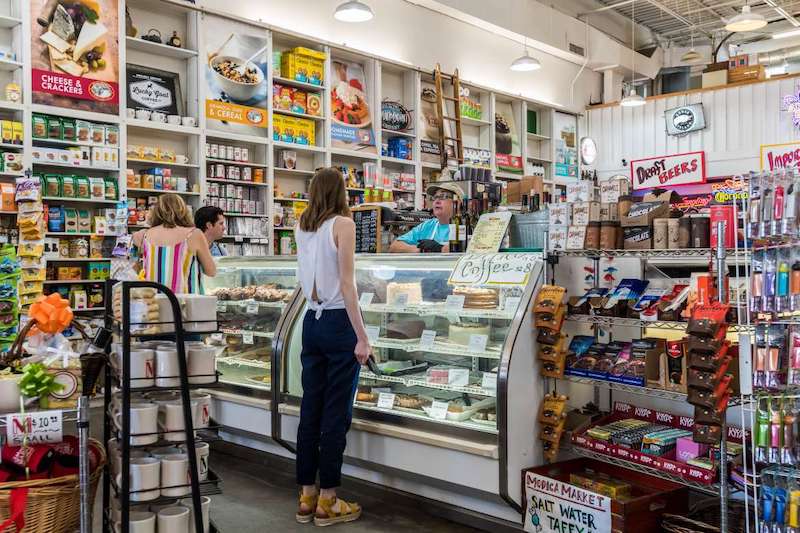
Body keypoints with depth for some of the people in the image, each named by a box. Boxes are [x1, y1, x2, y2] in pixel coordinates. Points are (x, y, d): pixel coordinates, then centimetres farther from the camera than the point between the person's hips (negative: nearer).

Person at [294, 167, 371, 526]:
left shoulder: (302, 227, 11)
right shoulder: (342, 224, -9)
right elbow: (347, 284, -15)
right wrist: (362, 338, -14)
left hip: (311, 321, 7)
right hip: (338, 322, -6)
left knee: (310, 409, 11)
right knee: (336, 413, 2)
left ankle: (306, 497, 21)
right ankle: (327, 502, 11)